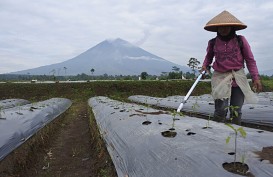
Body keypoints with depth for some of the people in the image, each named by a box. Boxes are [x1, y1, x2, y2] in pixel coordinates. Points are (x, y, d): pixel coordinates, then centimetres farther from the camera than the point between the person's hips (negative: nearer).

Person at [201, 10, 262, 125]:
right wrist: (205, 65, 2)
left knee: (236, 111, 4)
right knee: (221, 109, -13)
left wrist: (255, 77, -2)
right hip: (220, 77, 0)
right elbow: (209, 56, 23)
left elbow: (250, 59, 5)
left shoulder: (240, 40, 0)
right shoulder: (213, 43, 3)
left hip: (238, 78, 1)